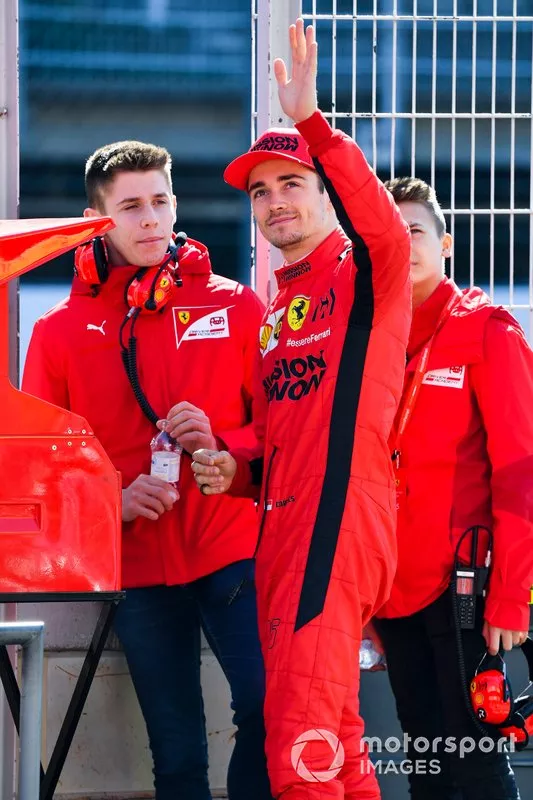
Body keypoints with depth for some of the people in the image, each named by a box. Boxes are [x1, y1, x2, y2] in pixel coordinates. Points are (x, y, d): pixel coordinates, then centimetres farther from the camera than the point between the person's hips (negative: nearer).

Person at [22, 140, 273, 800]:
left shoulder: (234, 307, 5)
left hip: (231, 546, -1)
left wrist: (222, 442, -15)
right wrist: (111, 498, -11)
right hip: (138, 566, 1)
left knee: (270, 709, -20)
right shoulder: (60, 330, 7)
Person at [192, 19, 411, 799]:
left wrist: (312, 123, -36)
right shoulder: (273, 309, 20)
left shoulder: (367, 276, -2)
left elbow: (382, 224, -26)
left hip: (340, 529, -9)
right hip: (280, 534, 9)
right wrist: (239, 468, 9)